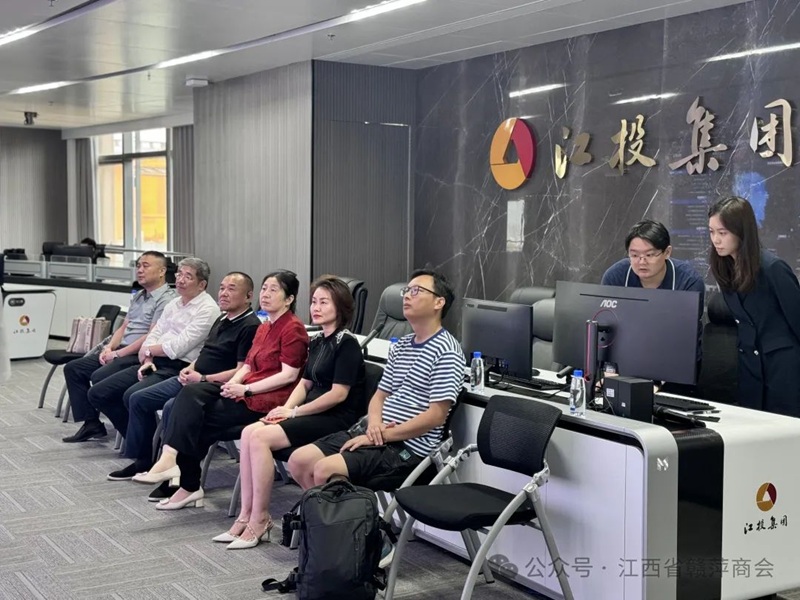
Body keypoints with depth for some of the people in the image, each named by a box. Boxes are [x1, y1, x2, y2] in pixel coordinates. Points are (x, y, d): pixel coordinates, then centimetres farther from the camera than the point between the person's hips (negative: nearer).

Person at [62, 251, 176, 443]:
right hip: (121, 351, 10)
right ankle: (91, 423, 0)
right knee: (73, 369, 2)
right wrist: (109, 347, 2)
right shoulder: (138, 297, 19)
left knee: (100, 376, -29)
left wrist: (118, 353, -16)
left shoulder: (166, 300, -12)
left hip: (141, 355, -10)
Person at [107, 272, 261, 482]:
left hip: (214, 387, -10)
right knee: (138, 399, 6)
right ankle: (142, 459, 15)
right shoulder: (222, 320, 17)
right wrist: (190, 369, 5)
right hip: (192, 379, 10)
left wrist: (203, 378, -17)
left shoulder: (250, 327, -14)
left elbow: (242, 371, -21)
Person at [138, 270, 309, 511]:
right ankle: (171, 458, -22)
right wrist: (232, 384, -4)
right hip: (247, 390, 8)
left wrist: (246, 389, -17)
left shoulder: (293, 329, -9)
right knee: (190, 394, -15)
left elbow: (289, 375, -16)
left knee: (195, 418, -17)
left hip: (269, 399, -8)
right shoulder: (264, 327, 19)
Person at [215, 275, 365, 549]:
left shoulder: (346, 343, -10)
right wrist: (286, 408, -2)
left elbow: (338, 394, -16)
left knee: (260, 438, -23)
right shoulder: (317, 342, 16)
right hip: (312, 413, 8)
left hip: (337, 419, -8)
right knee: (249, 432, -13)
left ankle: (259, 519, -13)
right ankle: (247, 514, -11)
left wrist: (294, 412, -12)